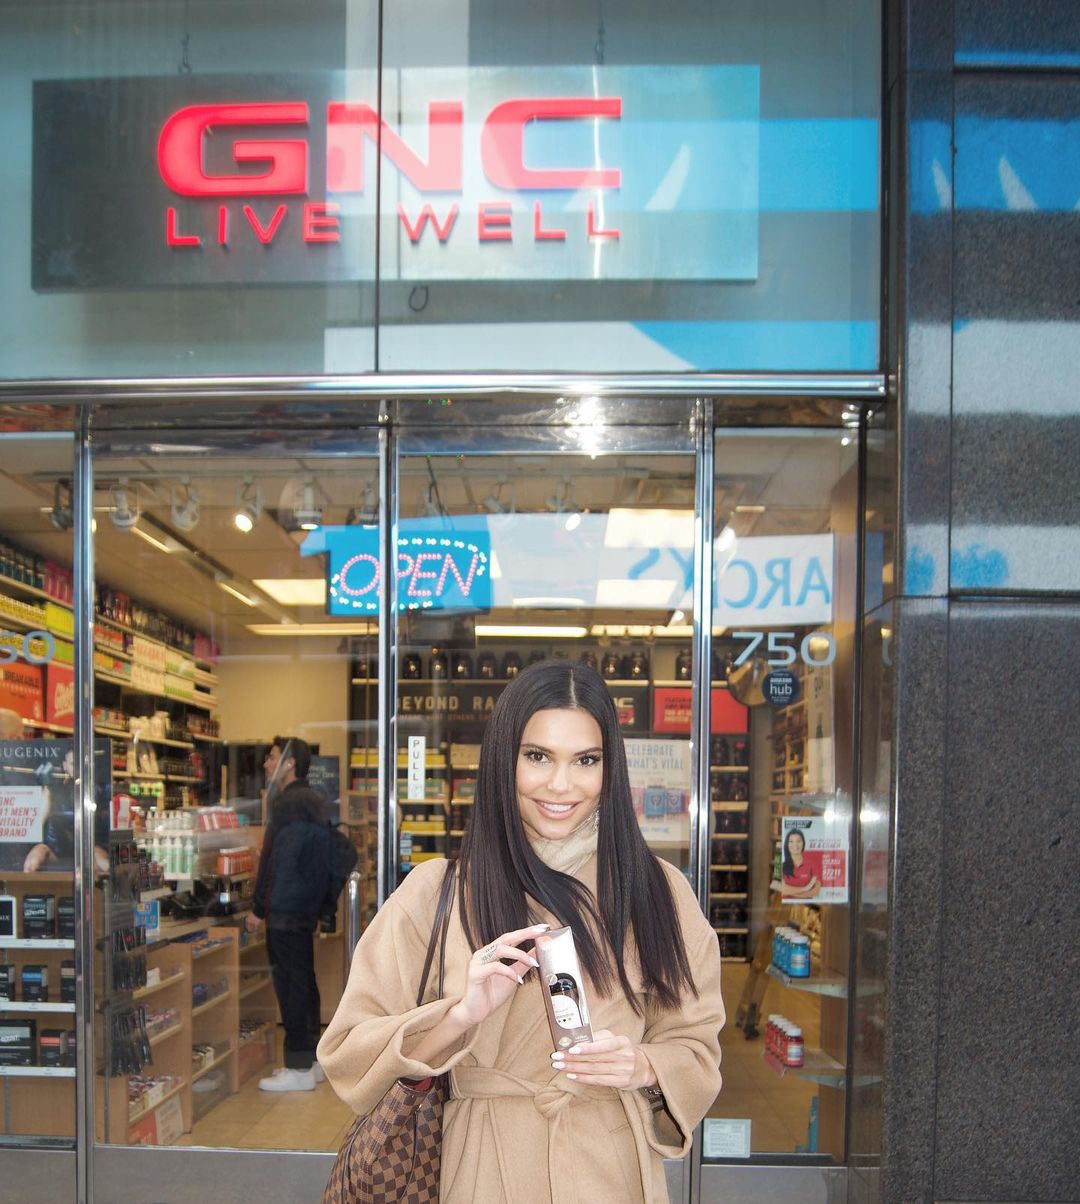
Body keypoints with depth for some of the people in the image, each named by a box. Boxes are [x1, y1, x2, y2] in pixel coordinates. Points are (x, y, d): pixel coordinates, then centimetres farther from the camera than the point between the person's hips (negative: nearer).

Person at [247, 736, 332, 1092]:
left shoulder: (291, 803, -16)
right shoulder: (310, 800, 16)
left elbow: (282, 862, -20)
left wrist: (260, 909, -16)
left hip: (286, 911, -10)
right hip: (305, 909, 10)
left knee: (290, 984, -5)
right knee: (304, 982, 15)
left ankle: (298, 1068, -1)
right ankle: (312, 1060, 22)